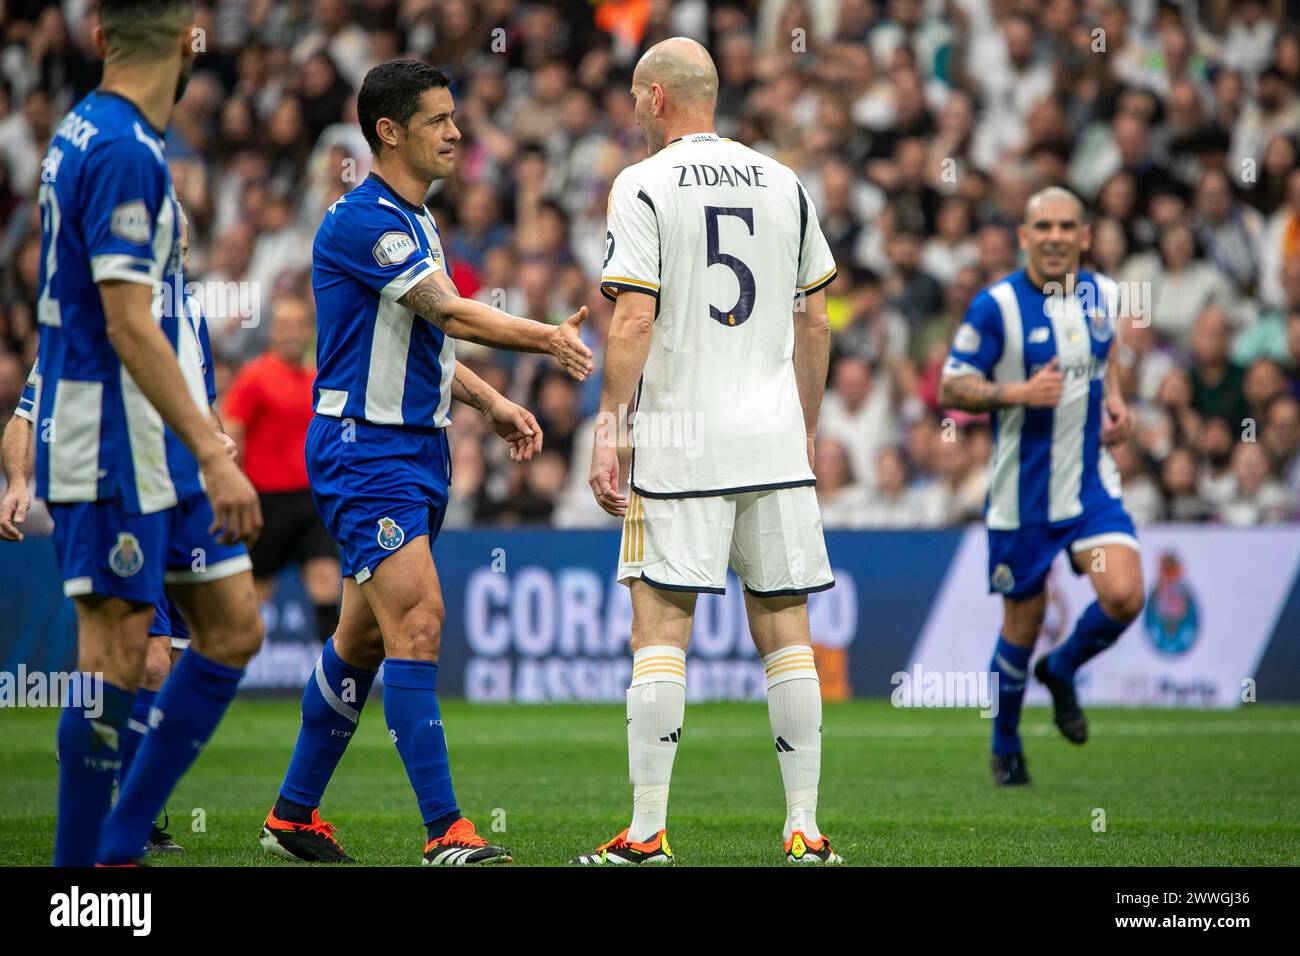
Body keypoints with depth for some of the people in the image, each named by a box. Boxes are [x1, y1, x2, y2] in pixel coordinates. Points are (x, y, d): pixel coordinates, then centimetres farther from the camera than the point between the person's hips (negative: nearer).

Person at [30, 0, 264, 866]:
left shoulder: (89, 134, 14)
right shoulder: (121, 150, -17)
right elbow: (128, 326, -22)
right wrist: (214, 455, -23)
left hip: (158, 450, 10)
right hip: (113, 446, -10)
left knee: (234, 628, 8)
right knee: (116, 650, -5)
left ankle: (119, 847, 11)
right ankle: (81, 863, 3)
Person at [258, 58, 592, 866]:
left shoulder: (416, 221, 16)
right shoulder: (360, 222, -16)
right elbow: (453, 314, -22)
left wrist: (492, 402, 14)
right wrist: (550, 338, -22)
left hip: (419, 450, 10)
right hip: (363, 453, -10)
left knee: (364, 637, 12)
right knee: (418, 619, -17)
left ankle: (294, 815, 22)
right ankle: (445, 830, -18)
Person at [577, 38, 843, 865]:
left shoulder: (644, 186, -4)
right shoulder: (784, 184, 11)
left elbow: (633, 321, -12)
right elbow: (816, 323, 14)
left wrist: (609, 432, -8)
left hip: (680, 436, -4)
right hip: (775, 440, 4)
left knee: (661, 631, -2)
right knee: (785, 628, 6)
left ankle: (649, 832, -4)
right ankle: (806, 831, 5)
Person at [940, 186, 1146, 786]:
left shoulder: (1102, 295, 3)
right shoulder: (995, 306, -12)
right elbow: (951, 388, -10)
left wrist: (1114, 400, 6)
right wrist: (1019, 392, -25)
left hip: (1091, 483, 3)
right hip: (1022, 493, -3)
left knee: (1124, 596, -16)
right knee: (1023, 624, 5)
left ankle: (1061, 671, 16)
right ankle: (1006, 747, 29)